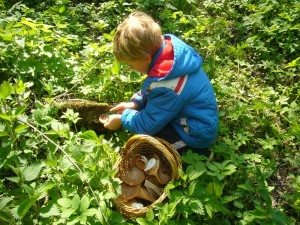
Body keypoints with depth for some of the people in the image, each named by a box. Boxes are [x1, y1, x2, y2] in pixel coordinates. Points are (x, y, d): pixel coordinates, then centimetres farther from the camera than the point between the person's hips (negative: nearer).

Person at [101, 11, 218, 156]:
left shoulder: (167, 86, -35)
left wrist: (122, 119, -6)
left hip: (197, 133, -9)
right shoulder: (167, 46, -10)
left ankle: (191, 150, 0)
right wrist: (135, 103, 0)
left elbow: (147, 125, -22)